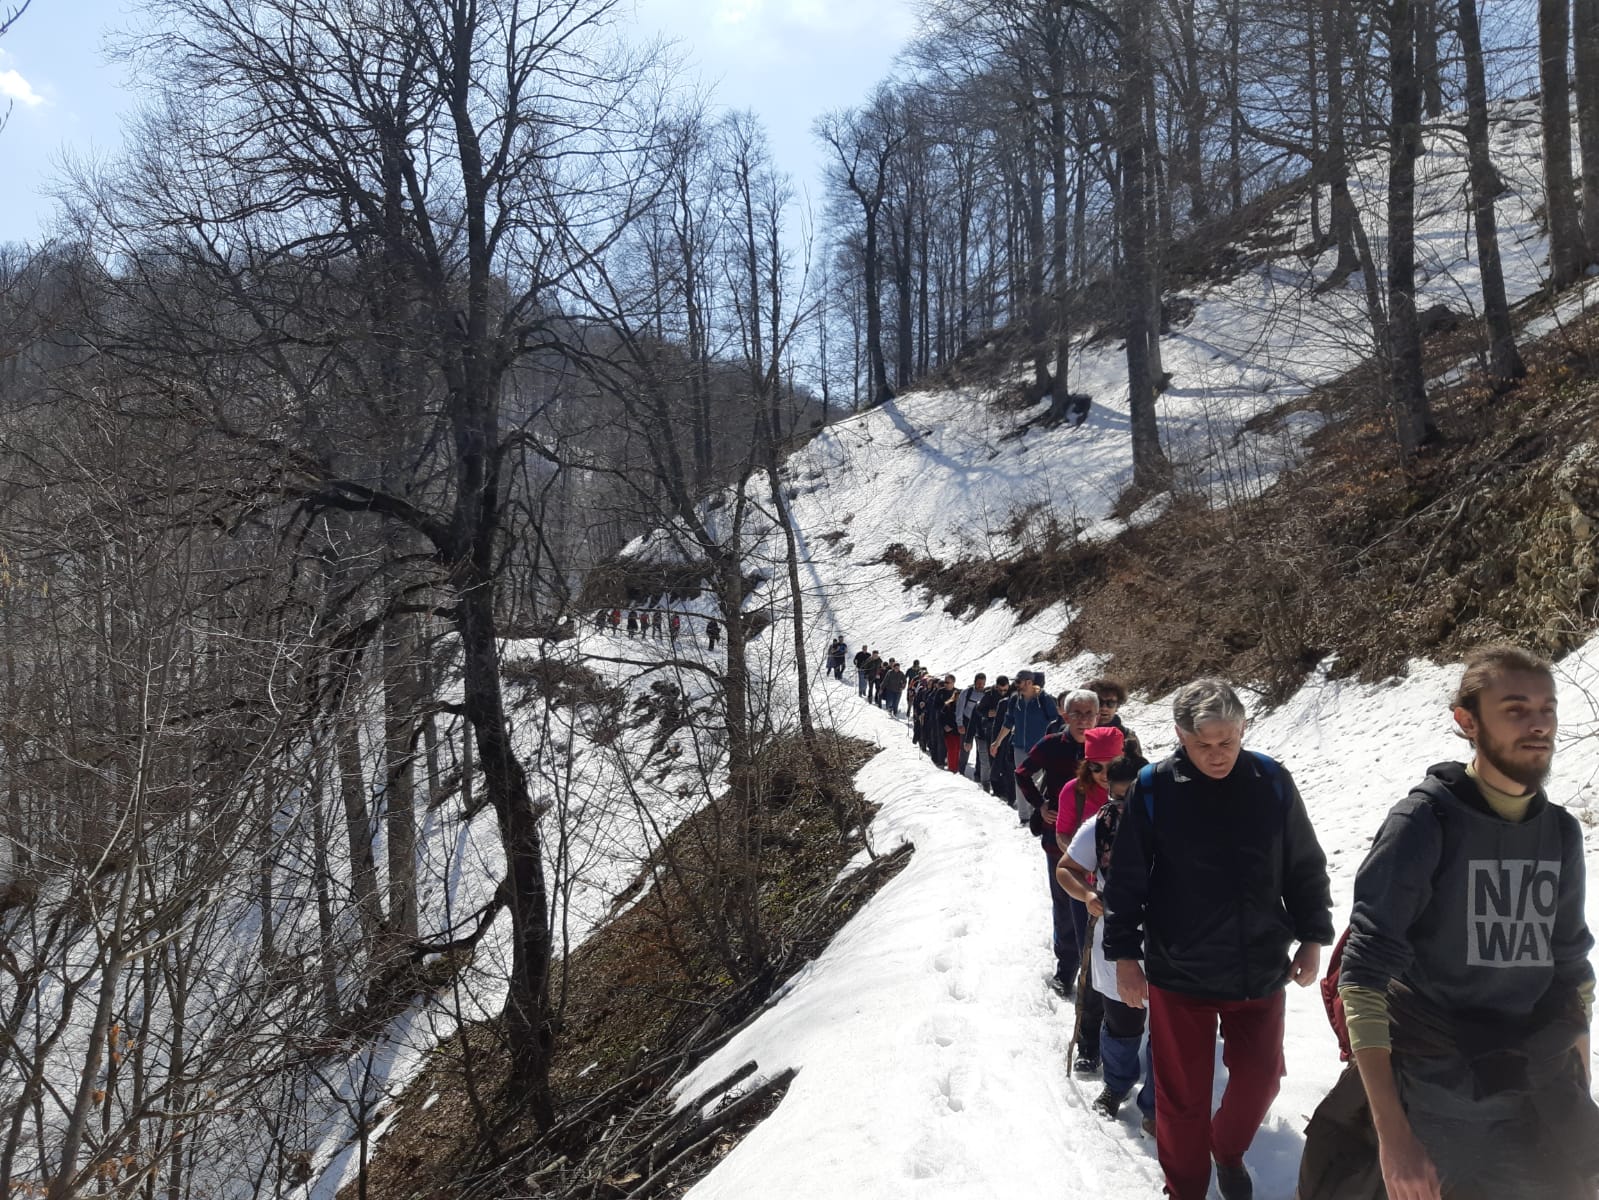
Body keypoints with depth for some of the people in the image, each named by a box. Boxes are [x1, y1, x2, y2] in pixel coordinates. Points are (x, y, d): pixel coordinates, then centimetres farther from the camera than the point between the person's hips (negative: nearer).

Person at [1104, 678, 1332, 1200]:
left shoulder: (1272, 783, -5)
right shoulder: (1153, 789, -11)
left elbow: (1305, 868, 7)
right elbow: (1126, 880, -4)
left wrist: (1313, 938, 6)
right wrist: (1124, 954, -5)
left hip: (1260, 971, 2)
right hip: (1178, 974, -2)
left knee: (1259, 1078, 14)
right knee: (1183, 1095, 8)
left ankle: (1229, 1152, 45)